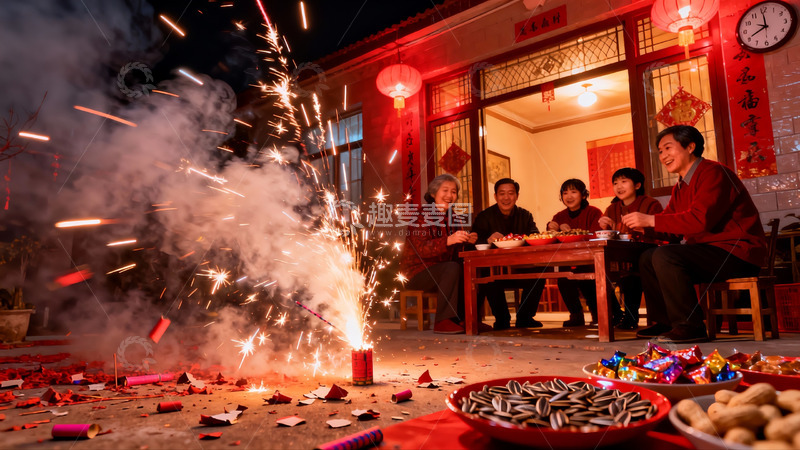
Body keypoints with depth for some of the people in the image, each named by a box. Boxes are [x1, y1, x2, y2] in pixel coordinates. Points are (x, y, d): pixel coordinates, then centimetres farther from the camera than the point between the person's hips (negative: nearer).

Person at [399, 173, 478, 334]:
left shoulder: (452, 217, 12)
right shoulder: (421, 216, -11)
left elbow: (455, 250, 16)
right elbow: (421, 249, -24)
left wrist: (467, 241, -7)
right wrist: (448, 240, -37)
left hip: (441, 271, 7)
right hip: (417, 271, -6)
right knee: (453, 268, -31)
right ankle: (442, 321, -25)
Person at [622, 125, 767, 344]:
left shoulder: (713, 172, -14)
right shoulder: (681, 187, 15)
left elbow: (700, 219, -27)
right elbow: (670, 223, 13)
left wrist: (651, 220, -24)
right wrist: (642, 227, -8)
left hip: (737, 252, -10)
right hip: (708, 250, 10)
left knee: (665, 256, -27)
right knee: (647, 258, 6)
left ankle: (690, 327, -20)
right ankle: (665, 323, 8)